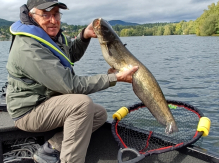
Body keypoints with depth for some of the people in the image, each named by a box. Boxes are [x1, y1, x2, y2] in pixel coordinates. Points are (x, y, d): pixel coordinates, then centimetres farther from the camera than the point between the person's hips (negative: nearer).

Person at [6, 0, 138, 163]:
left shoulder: (52, 33, 3)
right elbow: (71, 85, -31)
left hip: (50, 103, 9)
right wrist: (115, 77, -28)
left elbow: (71, 55, 20)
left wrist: (84, 36, 0)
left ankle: (50, 149, 3)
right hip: (29, 111, -9)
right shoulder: (28, 49, -27)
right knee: (82, 103, -31)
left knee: (100, 114, 3)